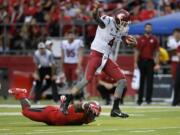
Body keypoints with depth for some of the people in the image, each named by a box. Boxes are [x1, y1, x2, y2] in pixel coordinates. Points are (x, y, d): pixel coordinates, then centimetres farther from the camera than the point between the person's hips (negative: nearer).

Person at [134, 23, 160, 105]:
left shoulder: (154, 39, 6)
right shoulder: (140, 39, 7)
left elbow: (157, 52, 4)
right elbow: (137, 51, 6)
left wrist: (157, 64, -3)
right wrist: (135, 62, -3)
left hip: (150, 62, 0)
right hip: (142, 61, 1)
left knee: (150, 81, -3)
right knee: (141, 81, 5)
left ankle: (148, 99, -1)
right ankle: (140, 99, 9)